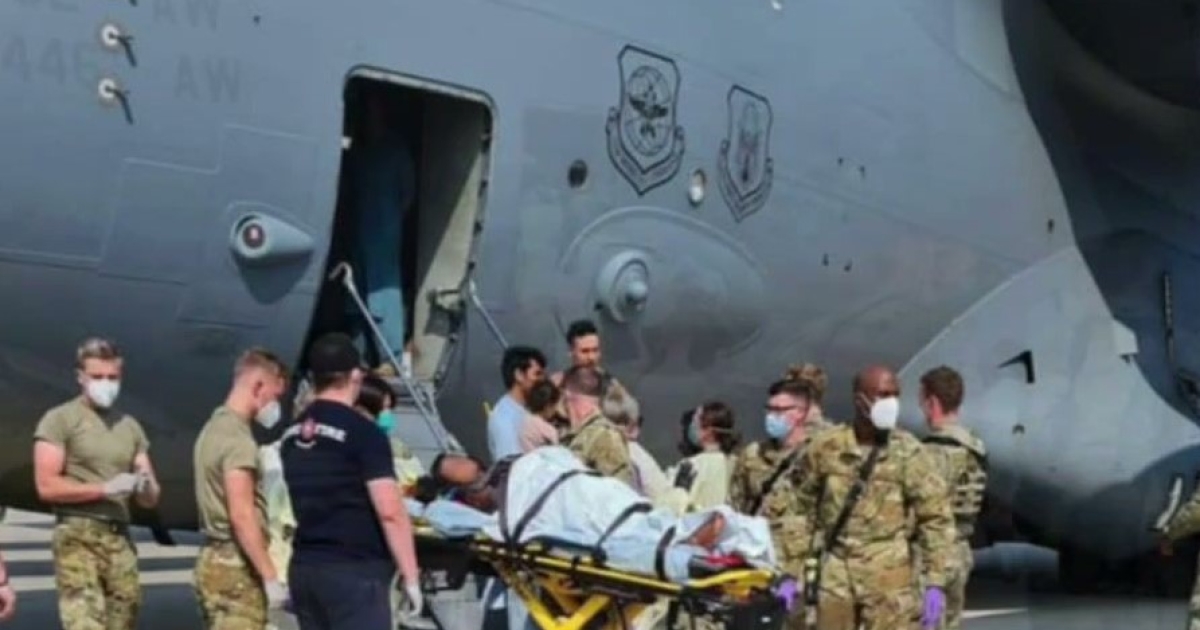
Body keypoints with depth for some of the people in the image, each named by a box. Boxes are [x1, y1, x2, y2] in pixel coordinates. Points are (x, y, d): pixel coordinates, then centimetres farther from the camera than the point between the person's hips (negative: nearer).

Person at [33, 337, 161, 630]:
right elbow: (46, 486, -9)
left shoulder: (130, 426, 16)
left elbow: (150, 500, 16)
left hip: (120, 539, 6)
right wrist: (105, 488, -15)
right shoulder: (60, 419, 0)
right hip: (78, 537, -6)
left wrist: (146, 487, -7)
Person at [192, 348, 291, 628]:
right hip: (236, 564, -10)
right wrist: (271, 576, -21)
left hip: (215, 557, 10)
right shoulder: (237, 437, -15)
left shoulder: (214, 428, 15)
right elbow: (242, 516, -22)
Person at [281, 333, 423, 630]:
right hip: (355, 570, -8)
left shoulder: (291, 436, 12)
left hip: (304, 568, 8)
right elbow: (389, 511, -18)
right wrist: (410, 576, -13)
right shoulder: (363, 432, -12)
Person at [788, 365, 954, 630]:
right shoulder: (825, 447, 1)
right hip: (836, 573, 3)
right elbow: (801, 509, 9)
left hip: (888, 578, -3)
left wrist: (935, 583, -9)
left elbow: (936, 518, -5)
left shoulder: (908, 452, -6)